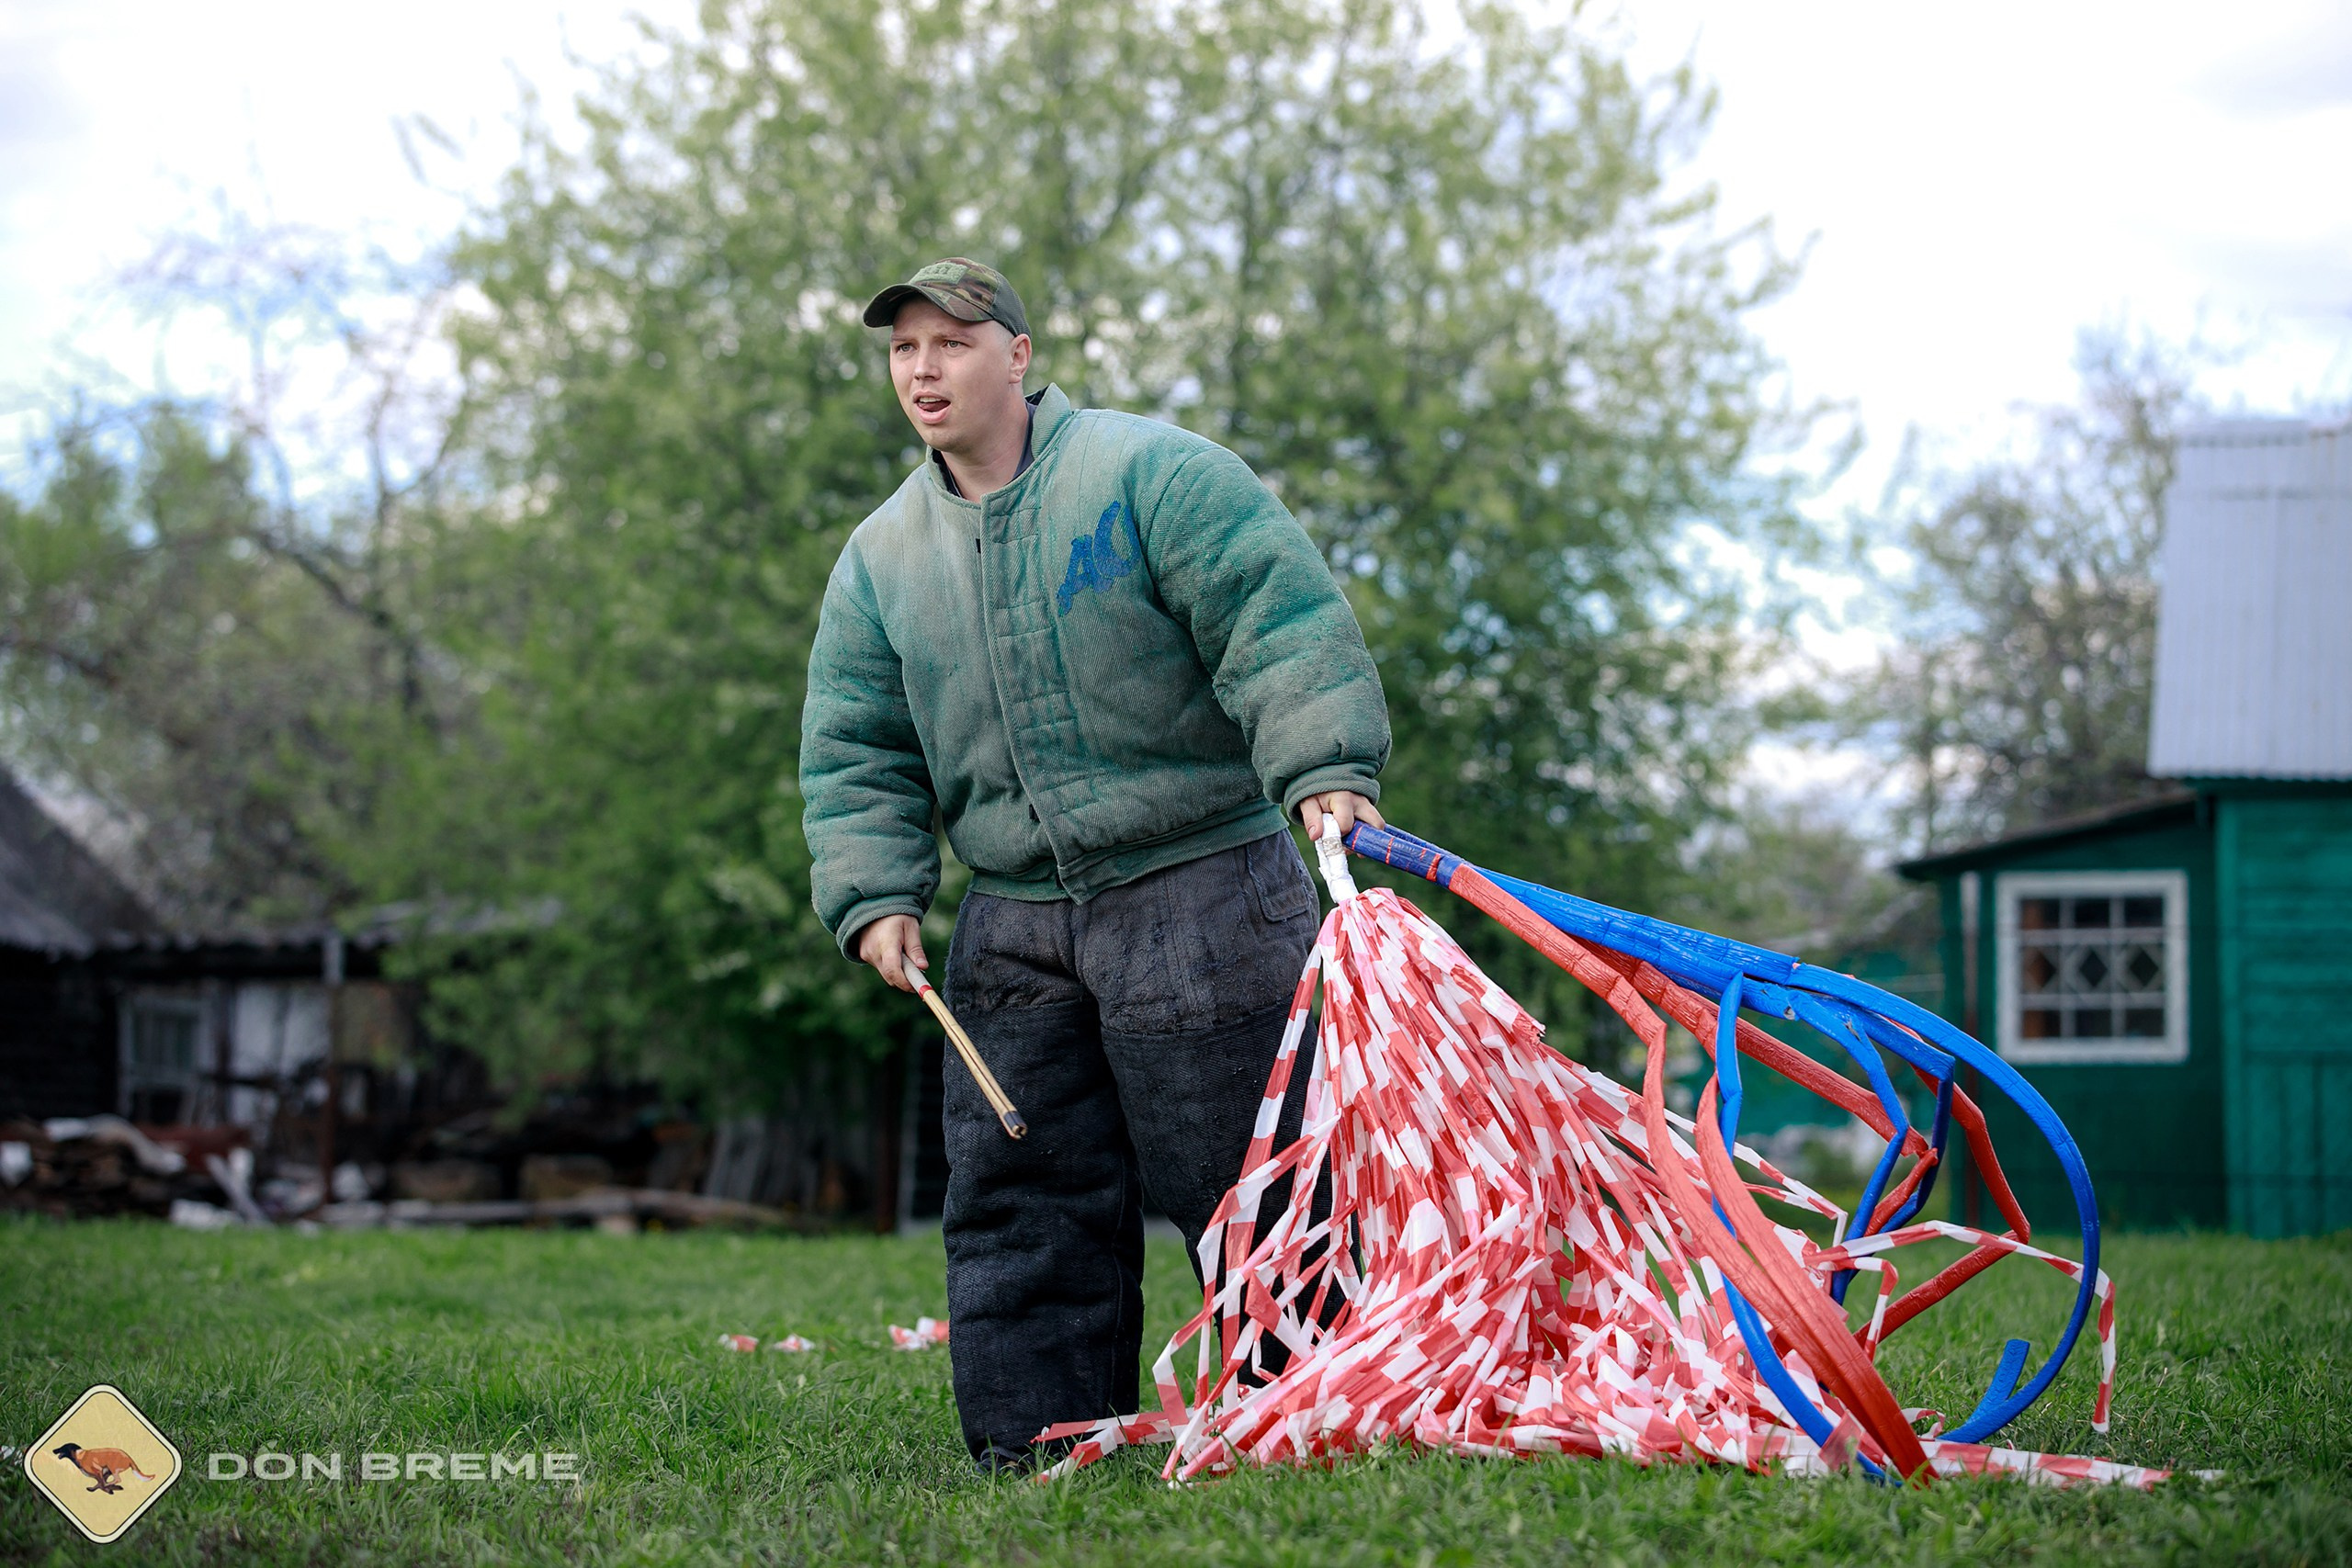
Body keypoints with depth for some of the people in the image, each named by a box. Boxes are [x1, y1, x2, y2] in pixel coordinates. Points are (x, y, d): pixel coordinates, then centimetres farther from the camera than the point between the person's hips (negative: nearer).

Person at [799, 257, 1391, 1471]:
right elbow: (854, 756, 13)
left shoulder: (1152, 474, -4)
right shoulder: (880, 558, 12)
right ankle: (1032, 1448, 11)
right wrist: (875, 895, -1)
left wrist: (1323, 768, -24)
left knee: (1236, 1169, -4)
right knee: (1019, 1190, 4)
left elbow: (1285, 623, -11)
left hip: (1199, 890, -5)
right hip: (1012, 925, 5)